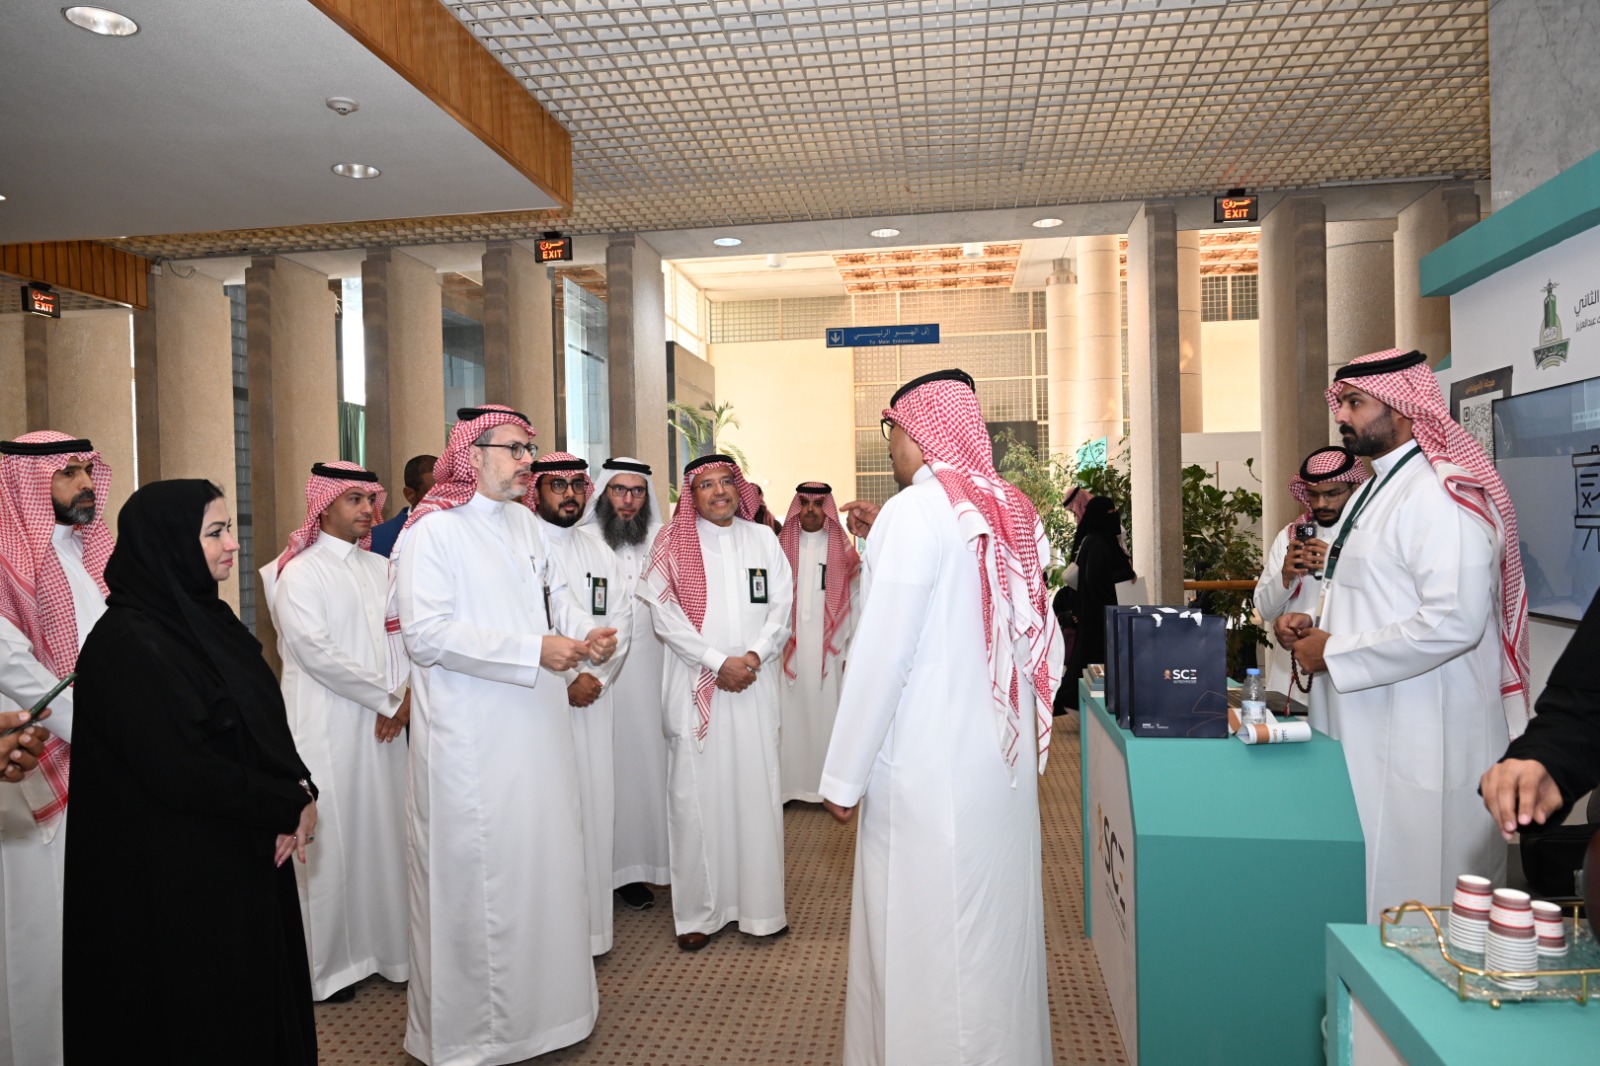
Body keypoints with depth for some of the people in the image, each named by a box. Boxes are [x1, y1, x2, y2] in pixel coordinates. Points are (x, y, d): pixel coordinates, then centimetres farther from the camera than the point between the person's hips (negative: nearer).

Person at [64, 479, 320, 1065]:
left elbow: (263, 726, 9)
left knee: (259, 1006, 19)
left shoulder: (203, 616, 5)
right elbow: (178, 769, -24)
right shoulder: (127, 642, -20)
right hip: (178, 879, -8)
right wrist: (290, 807, -14)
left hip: (246, 856, 8)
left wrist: (298, 793, -8)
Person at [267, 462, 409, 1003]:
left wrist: (406, 695, -6)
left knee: (385, 831, 9)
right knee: (332, 839, 2)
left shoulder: (380, 568, 13)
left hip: (385, 721, 5)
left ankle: (386, 944, 22)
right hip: (328, 726, -5)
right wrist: (385, 697, -10)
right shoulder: (300, 573, -5)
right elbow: (315, 651, -14)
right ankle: (326, 963, 17)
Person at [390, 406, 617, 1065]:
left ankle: (544, 1000, 34)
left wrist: (585, 637, -1)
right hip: (473, 743, -7)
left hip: (536, 732, 7)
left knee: (544, 861, 16)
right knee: (477, 880, 3)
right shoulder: (433, 529, -11)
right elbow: (425, 633, -20)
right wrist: (533, 651, -21)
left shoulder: (524, 523, 11)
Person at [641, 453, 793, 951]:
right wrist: (718, 662, -11)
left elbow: (781, 607, 8)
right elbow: (665, 615, -6)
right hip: (696, 686, -2)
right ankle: (698, 911, 11)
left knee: (758, 791, 4)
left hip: (753, 685, 2)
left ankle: (760, 905, 16)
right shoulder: (673, 541, 2)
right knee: (696, 795, 0)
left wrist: (754, 655, -8)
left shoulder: (763, 539, 11)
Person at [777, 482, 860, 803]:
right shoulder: (780, 547, 4)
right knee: (791, 713, 3)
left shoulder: (844, 551, 3)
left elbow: (855, 603, 0)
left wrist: (853, 651, -5)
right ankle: (788, 784, 13)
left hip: (828, 650, 0)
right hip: (788, 650, 1)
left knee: (826, 711, 3)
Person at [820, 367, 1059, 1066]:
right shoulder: (1009, 511, 7)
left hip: (928, 768, -8)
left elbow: (881, 652, -17)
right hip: (1006, 756, 8)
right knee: (996, 921, 19)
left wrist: (843, 776, -10)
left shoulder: (916, 511, -14)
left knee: (922, 936, 5)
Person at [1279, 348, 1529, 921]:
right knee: (1369, 892, 17)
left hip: (1421, 742, -9)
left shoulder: (1441, 493, -16)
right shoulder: (1373, 489, 16)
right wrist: (1313, 625, 7)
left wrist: (1333, 652, -18)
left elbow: (1452, 623, -26)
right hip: (1367, 732, 9)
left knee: (1414, 900, 3)